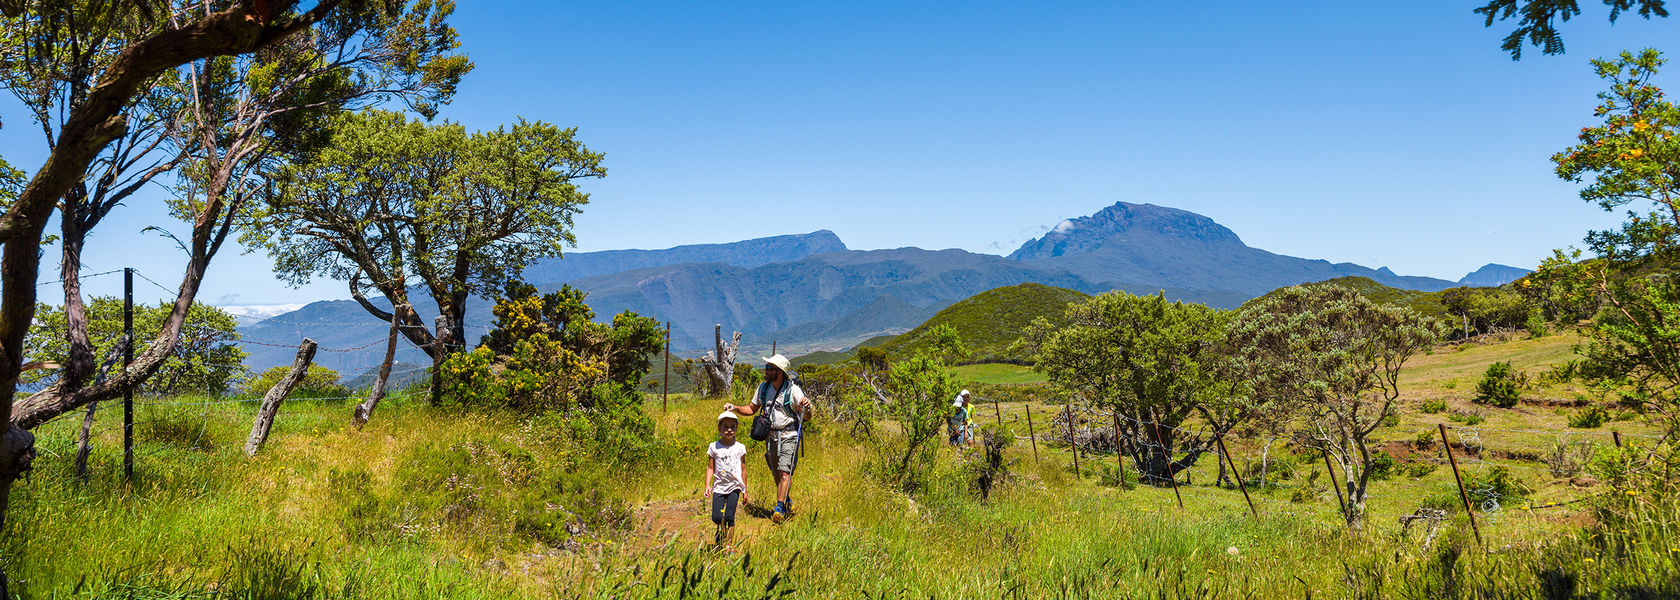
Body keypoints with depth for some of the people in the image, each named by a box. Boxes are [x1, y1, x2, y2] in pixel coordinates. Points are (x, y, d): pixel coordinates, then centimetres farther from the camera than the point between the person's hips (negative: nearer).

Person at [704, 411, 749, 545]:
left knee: (729, 517, -6)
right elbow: (710, 468, 6)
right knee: (716, 517, -6)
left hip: (734, 486, -1)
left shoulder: (740, 447, 3)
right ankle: (721, 529, 27)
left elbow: (743, 470, 8)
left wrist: (745, 491, 8)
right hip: (719, 486, 1)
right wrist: (707, 485, -6)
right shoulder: (714, 447, 3)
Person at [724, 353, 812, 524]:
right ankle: (787, 503, 33)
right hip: (770, 436, 5)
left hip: (789, 436, -5)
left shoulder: (793, 389, -14)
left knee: (784, 473, -16)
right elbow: (752, 409, 13)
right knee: (776, 474, 13)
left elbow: (807, 417, -10)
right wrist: (735, 408, -3)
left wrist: (806, 407, -32)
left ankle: (779, 508, -16)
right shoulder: (763, 387, 1)